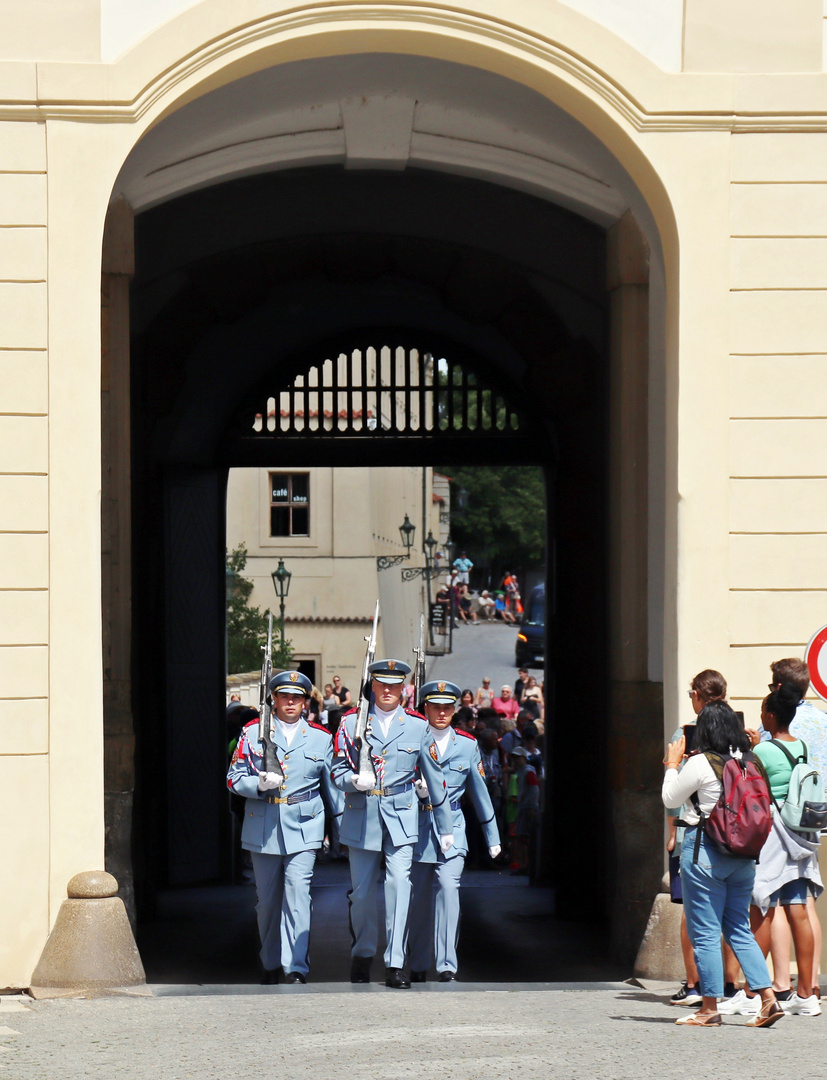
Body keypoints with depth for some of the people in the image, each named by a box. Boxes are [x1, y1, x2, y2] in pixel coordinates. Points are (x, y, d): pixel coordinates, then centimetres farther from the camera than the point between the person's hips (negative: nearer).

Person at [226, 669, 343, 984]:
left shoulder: (321, 737, 10)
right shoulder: (252, 733, 6)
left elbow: (332, 785, 15)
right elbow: (235, 779, 4)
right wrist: (259, 785, -16)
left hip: (303, 830, -1)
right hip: (263, 829, 1)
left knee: (297, 895, -13)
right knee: (267, 900, 8)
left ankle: (295, 968, -14)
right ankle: (271, 965, 23)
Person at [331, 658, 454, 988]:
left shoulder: (417, 726, 4)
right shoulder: (351, 722, 3)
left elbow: (434, 778, 9)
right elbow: (337, 771, 4)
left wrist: (445, 827, 12)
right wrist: (354, 780, -20)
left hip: (401, 816, 0)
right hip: (362, 816, 0)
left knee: (399, 884, -13)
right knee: (361, 891, 6)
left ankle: (395, 964, -10)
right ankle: (362, 956, 27)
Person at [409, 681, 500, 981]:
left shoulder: (467, 745, 8)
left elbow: (480, 792, 15)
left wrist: (492, 837, 17)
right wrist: (416, 789, -15)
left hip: (452, 829, 0)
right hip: (417, 829, 0)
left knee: (448, 886, -19)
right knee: (418, 899, 5)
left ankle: (447, 965, -20)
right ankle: (418, 967, 21)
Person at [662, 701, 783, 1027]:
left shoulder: (699, 764, -13)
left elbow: (670, 799, 0)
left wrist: (673, 764, 15)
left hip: (704, 849, -6)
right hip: (742, 853, 6)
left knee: (705, 933, 1)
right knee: (739, 929, 13)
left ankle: (709, 1008, 4)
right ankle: (768, 999, 4)